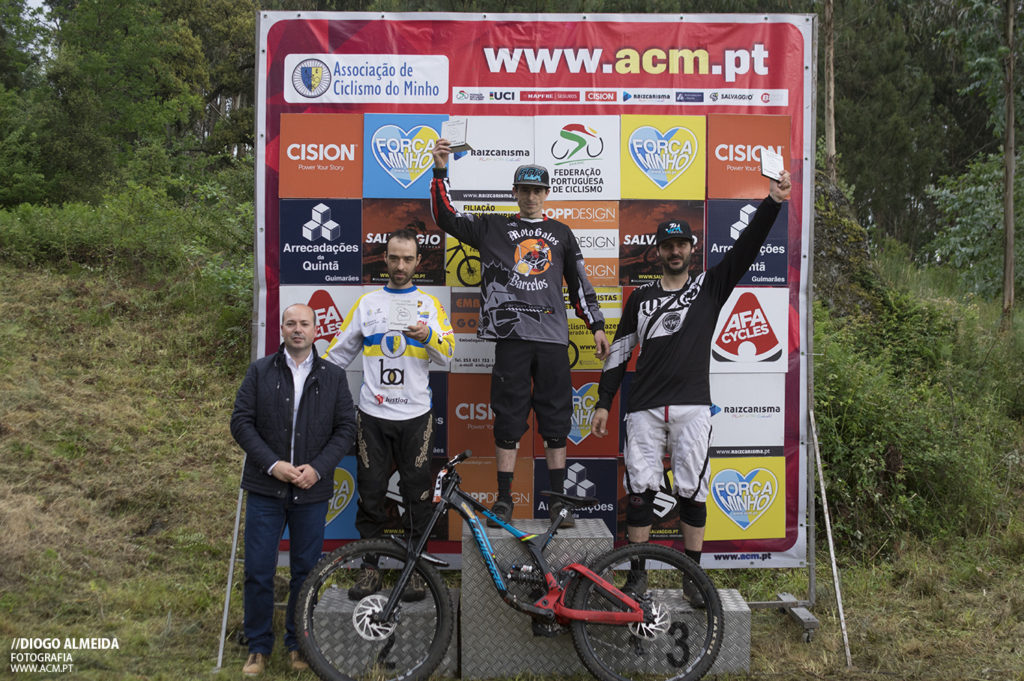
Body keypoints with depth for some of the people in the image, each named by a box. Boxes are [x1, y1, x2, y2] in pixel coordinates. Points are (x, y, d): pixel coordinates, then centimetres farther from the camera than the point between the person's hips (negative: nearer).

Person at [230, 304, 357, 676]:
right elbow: (241, 422, -1)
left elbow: (346, 428, 3)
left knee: (306, 571, 8)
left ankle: (298, 644, 24)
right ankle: (258, 647, 16)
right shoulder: (259, 371, 3)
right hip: (266, 487, -1)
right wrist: (272, 464, -13)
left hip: (311, 490, 1)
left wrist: (317, 468, -11)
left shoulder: (333, 376, 5)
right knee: (258, 571, 1)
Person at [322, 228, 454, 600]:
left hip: (415, 416, -1)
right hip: (373, 415, 1)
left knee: (417, 493, 2)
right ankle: (370, 568, 15)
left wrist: (428, 336, -23)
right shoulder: (367, 303, 10)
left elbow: (447, 354, -4)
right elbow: (338, 352, 16)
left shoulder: (428, 304, 6)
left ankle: (416, 569, 12)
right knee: (370, 493, 5)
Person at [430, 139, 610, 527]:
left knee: (556, 418, 3)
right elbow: (446, 218, 5)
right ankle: (504, 500, 9)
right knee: (508, 417, 0)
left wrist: (596, 326, 14)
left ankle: (558, 500, 10)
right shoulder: (494, 227, 12)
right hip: (511, 335, -2)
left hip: (553, 337, 2)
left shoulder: (561, 234, 17)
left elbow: (579, 284, 19)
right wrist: (440, 171, -6)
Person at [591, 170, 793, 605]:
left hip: (692, 406, -1)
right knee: (640, 490, 0)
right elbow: (619, 351, 14)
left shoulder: (710, 287, 10)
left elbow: (747, 247, -2)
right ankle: (637, 574, 10)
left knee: (692, 493, 1)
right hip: (645, 408, 1)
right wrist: (604, 402, 9)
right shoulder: (641, 298, 14)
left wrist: (772, 203, -15)